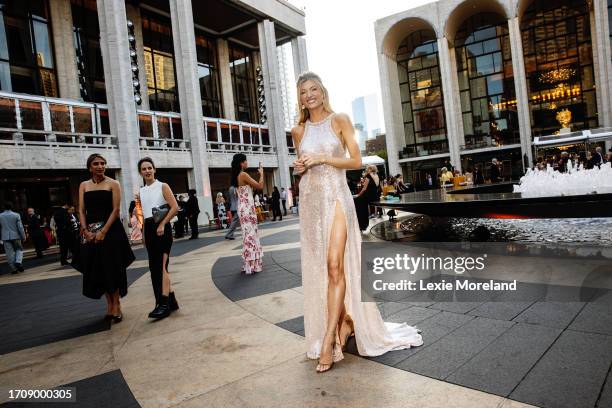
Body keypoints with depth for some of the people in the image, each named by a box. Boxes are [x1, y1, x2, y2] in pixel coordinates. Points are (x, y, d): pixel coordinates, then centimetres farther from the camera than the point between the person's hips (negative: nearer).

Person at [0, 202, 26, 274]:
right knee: (19, 249, 14)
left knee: (9, 253, 5)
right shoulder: (16, 215, -6)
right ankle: (18, 262, -10)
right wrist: (23, 236, 1)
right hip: (15, 236, -2)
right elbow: (20, 227, -6)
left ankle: (13, 269, 7)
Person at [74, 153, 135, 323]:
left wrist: (103, 231, -14)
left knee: (112, 268, -1)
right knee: (97, 269, 5)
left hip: (110, 229, -4)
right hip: (90, 232, 4)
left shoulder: (113, 184, 0)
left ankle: (116, 305, 9)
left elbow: (115, 209, -7)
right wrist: (86, 231, -8)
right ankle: (109, 305, 16)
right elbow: (81, 210, 6)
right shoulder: (84, 185, 11)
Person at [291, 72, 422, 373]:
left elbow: (356, 161, -2)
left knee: (335, 265, -15)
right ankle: (344, 324, 24)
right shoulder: (298, 131, 12)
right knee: (319, 269, 6)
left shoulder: (339, 120, 2)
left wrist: (322, 158, -12)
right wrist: (300, 168, 0)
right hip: (310, 200, 5)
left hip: (336, 197, -4)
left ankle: (328, 341, -10)